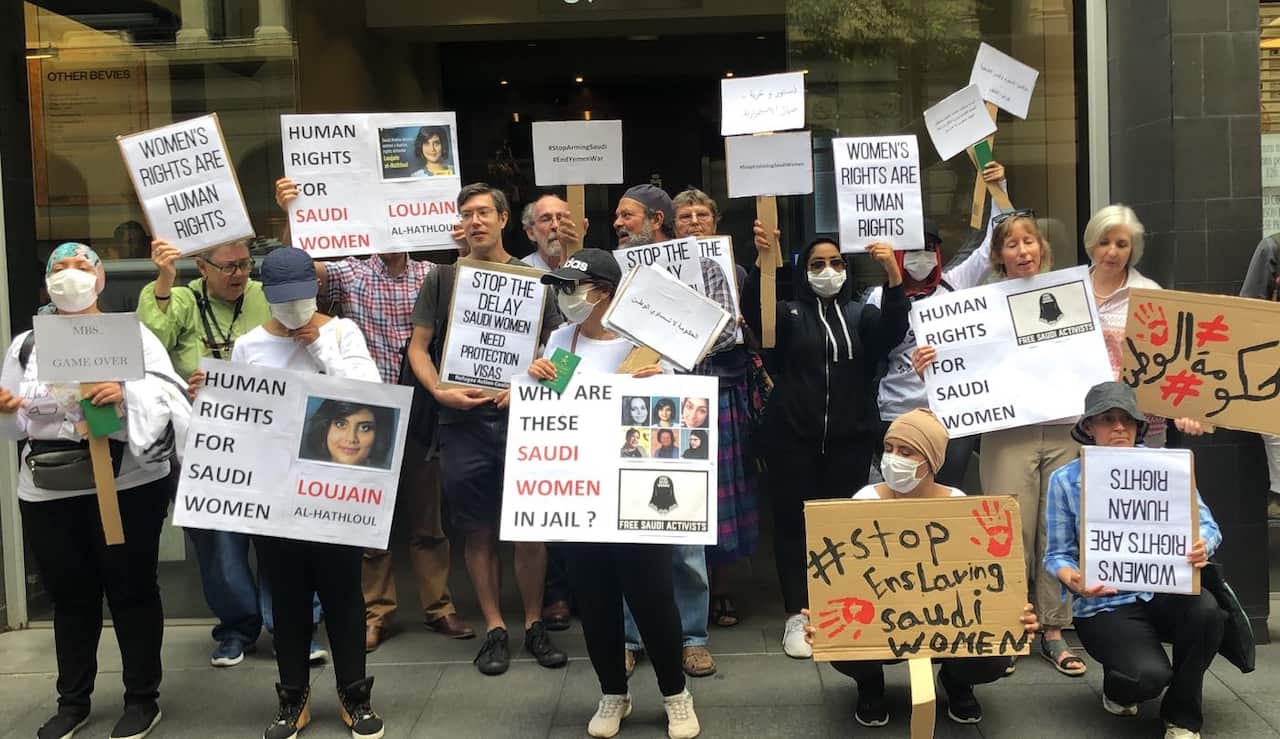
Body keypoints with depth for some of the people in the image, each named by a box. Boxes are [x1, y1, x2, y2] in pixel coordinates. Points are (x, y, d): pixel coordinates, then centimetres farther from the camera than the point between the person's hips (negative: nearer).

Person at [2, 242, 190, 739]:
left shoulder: (133, 336, 0)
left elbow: (170, 398, -10)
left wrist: (127, 394, -27)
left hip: (127, 486, -3)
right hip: (48, 492, 4)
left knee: (131, 591, 6)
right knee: (69, 596, 14)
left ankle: (143, 699, 20)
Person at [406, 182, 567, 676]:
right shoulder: (443, 279, 8)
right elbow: (417, 347, 9)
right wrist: (440, 392, -8)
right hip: (463, 422, 1)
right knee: (479, 532, 6)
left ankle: (535, 625, 17)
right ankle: (494, 629, 17)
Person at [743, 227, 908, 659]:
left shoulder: (862, 315, 11)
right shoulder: (789, 313, 7)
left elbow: (893, 331, -10)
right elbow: (754, 311, -15)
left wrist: (893, 275, -27)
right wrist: (762, 262, -32)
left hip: (850, 437, 1)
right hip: (794, 435, -1)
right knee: (793, 521, 0)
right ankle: (797, 615, 7)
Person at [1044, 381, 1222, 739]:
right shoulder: (1065, 480, -2)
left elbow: (1206, 524, -3)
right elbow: (1057, 553, -2)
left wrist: (1202, 546, -27)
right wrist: (1073, 579, -25)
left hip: (1164, 591, 3)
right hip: (1105, 604, -2)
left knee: (1205, 609, -32)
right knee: (1148, 675, -29)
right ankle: (1117, 688, 15)